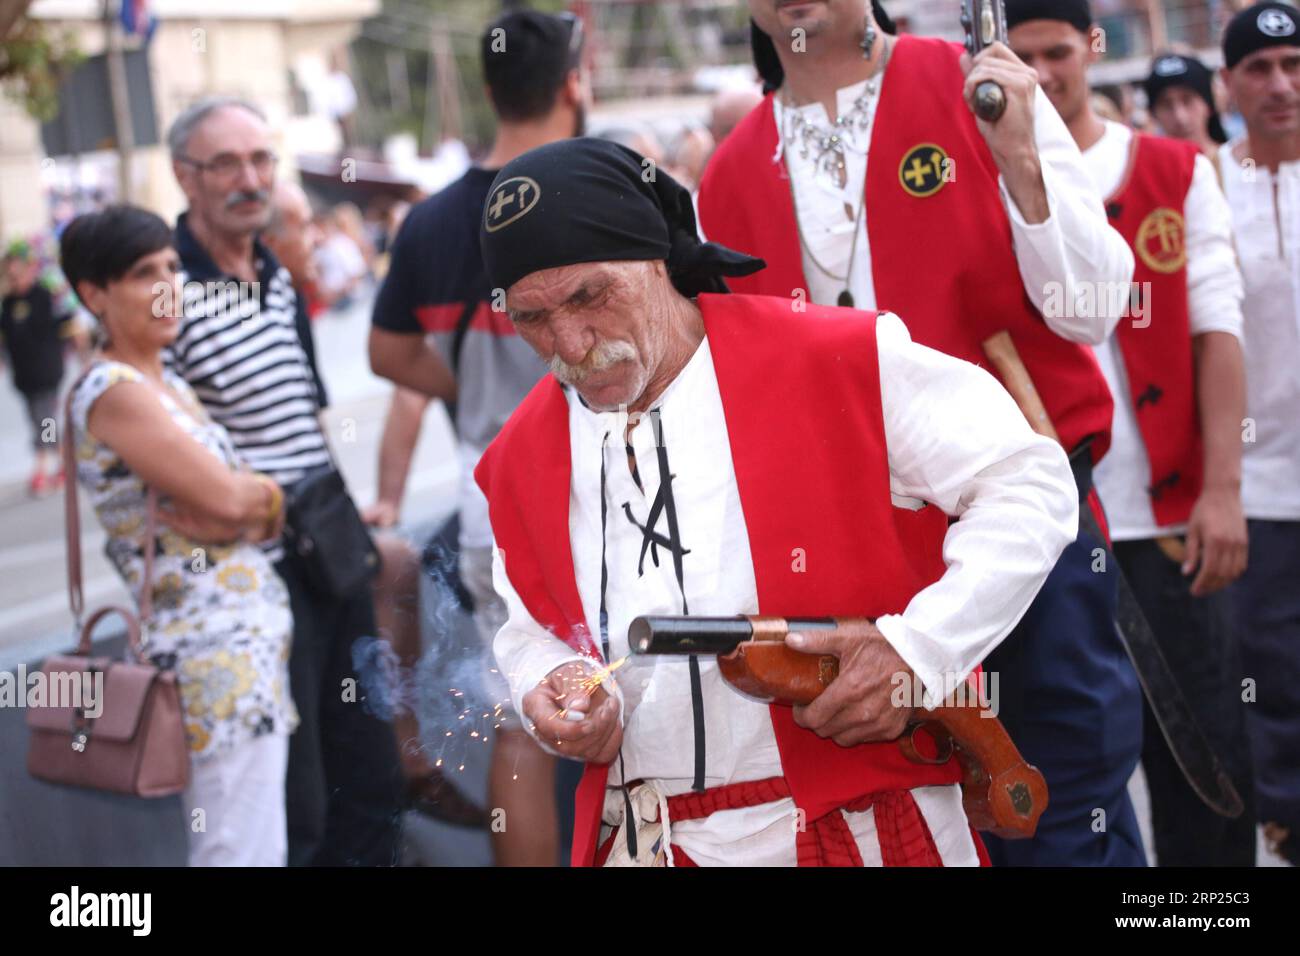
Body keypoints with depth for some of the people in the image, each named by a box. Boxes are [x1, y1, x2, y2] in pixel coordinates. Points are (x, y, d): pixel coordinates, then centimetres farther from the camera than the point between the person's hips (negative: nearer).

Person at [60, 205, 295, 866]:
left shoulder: (168, 384, 16)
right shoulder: (113, 391, -13)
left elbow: (245, 504, 13)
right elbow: (226, 498, -20)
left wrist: (243, 505, -10)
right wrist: (263, 493, 2)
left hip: (251, 631, 9)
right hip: (214, 645, -9)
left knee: (262, 846, 14)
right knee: (245, 854, -7)